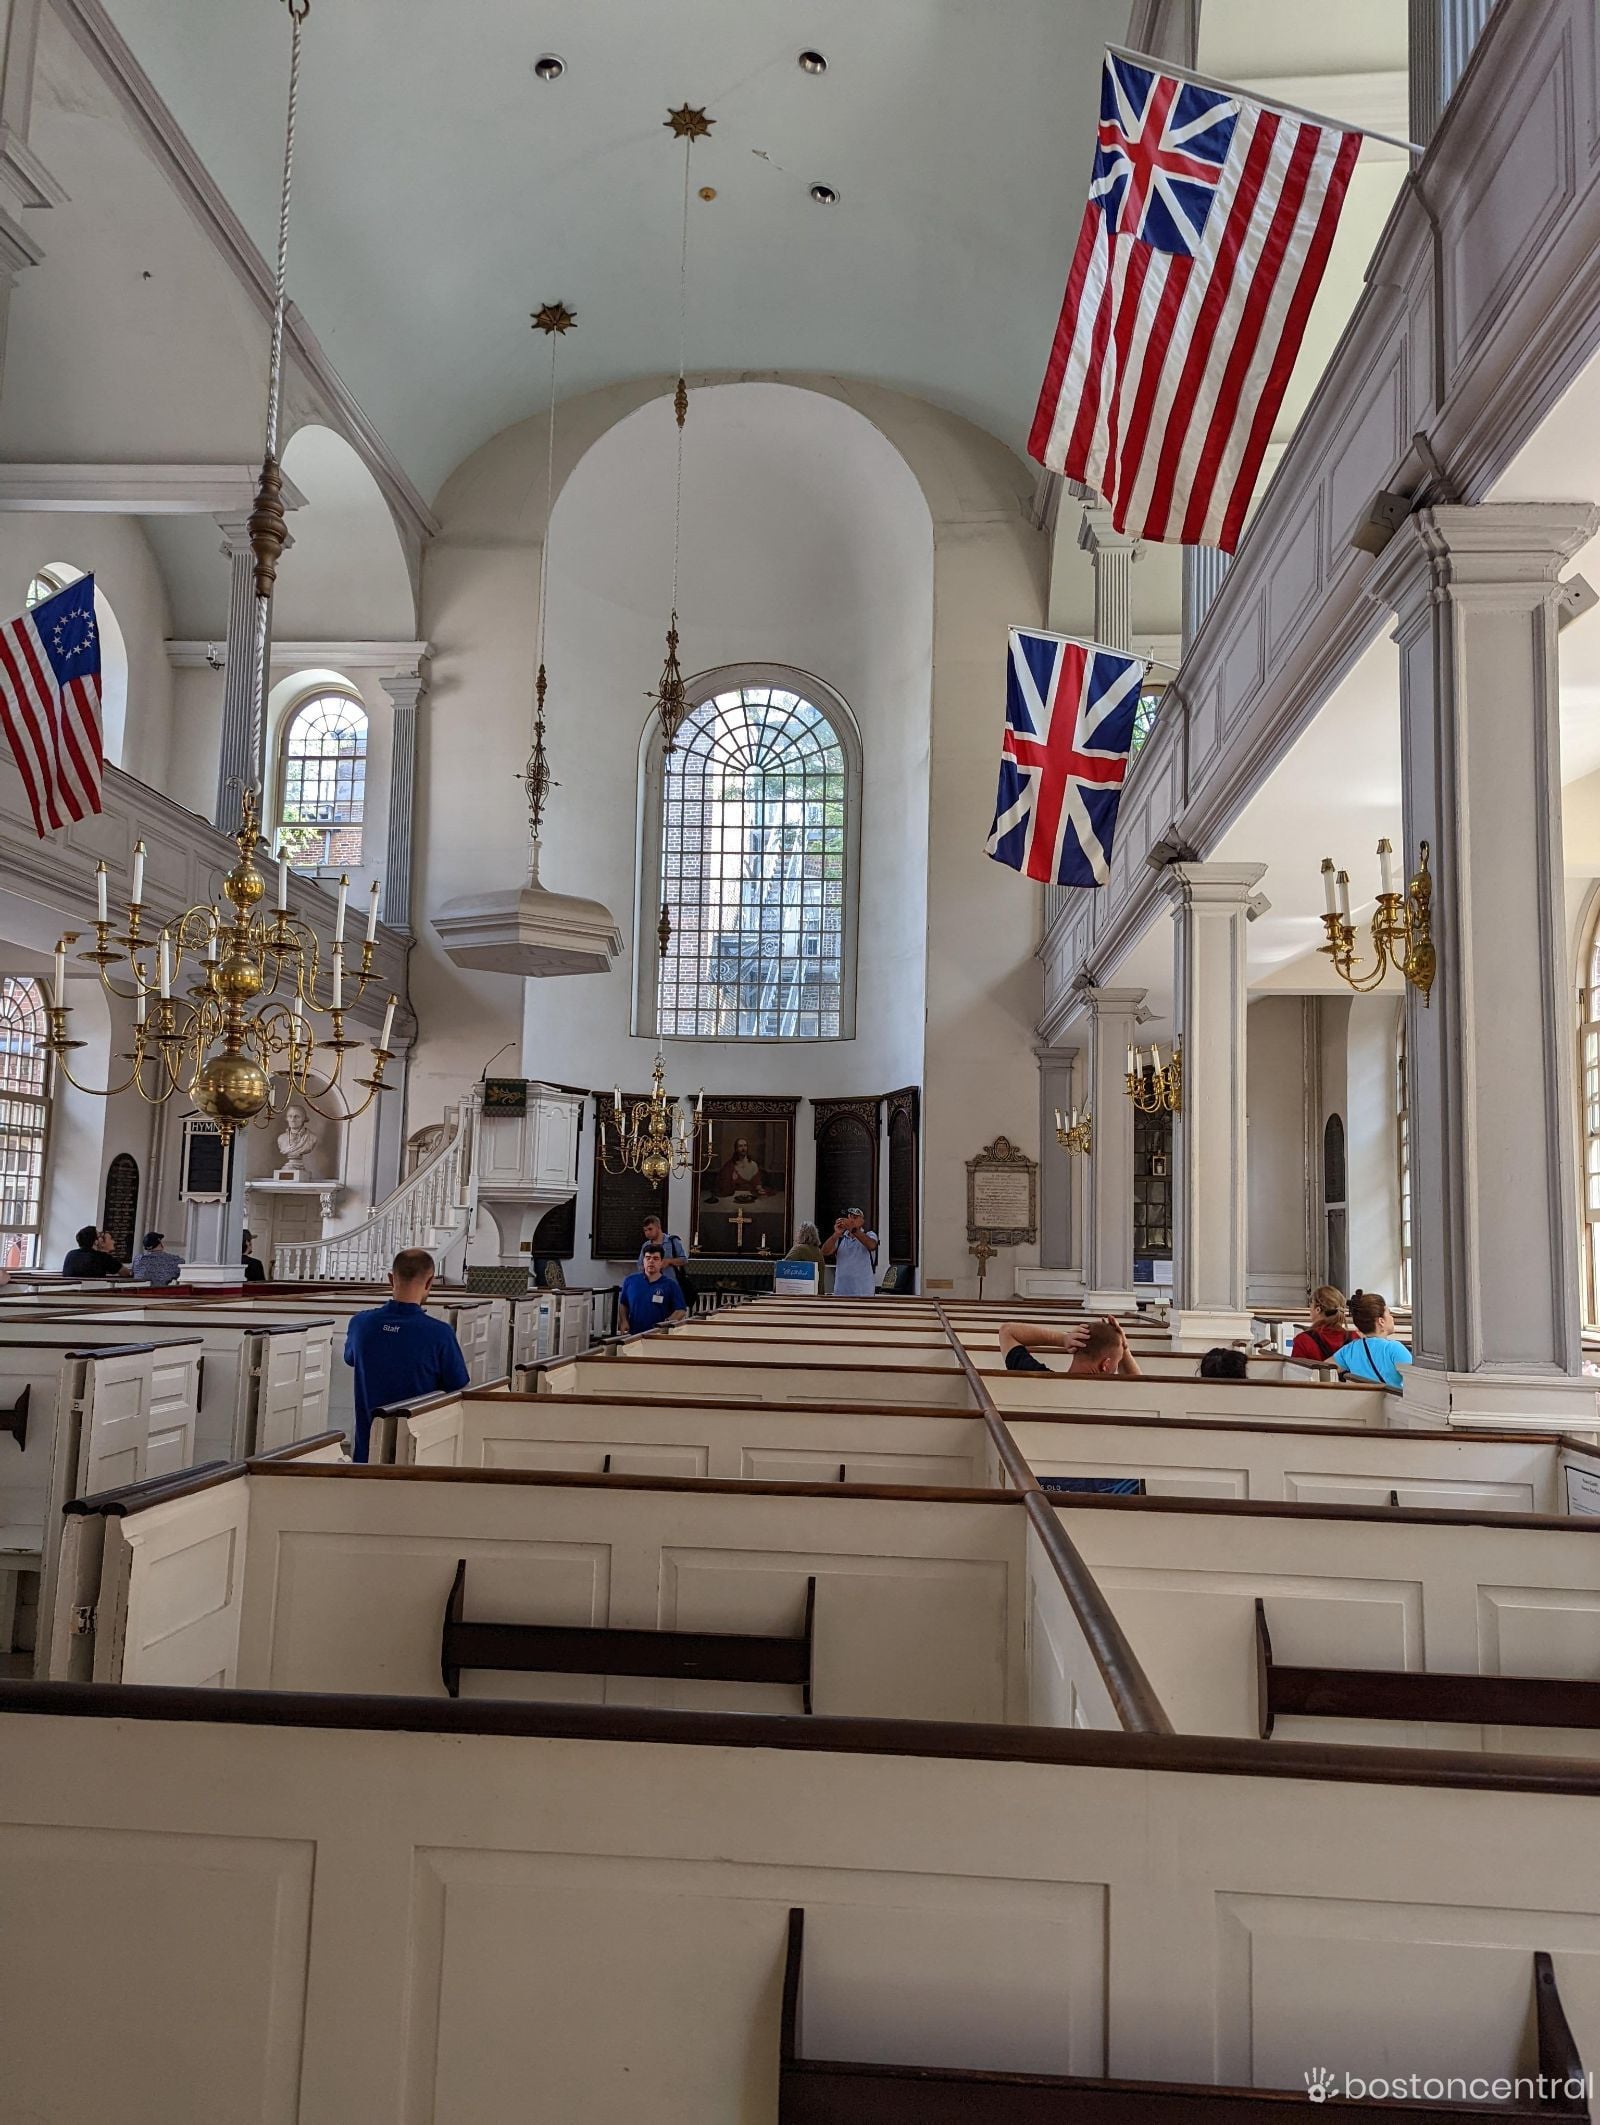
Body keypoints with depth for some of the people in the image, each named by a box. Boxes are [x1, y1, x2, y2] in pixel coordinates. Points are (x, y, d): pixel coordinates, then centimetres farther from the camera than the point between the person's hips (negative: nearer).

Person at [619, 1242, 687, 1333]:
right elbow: (622, 1304, 17)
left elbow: (681, 1310, 0)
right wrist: (623, 1321, 2)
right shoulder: (630, 1281, 8)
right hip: (633, 1335, 2)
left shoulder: (670, 1285, 1)